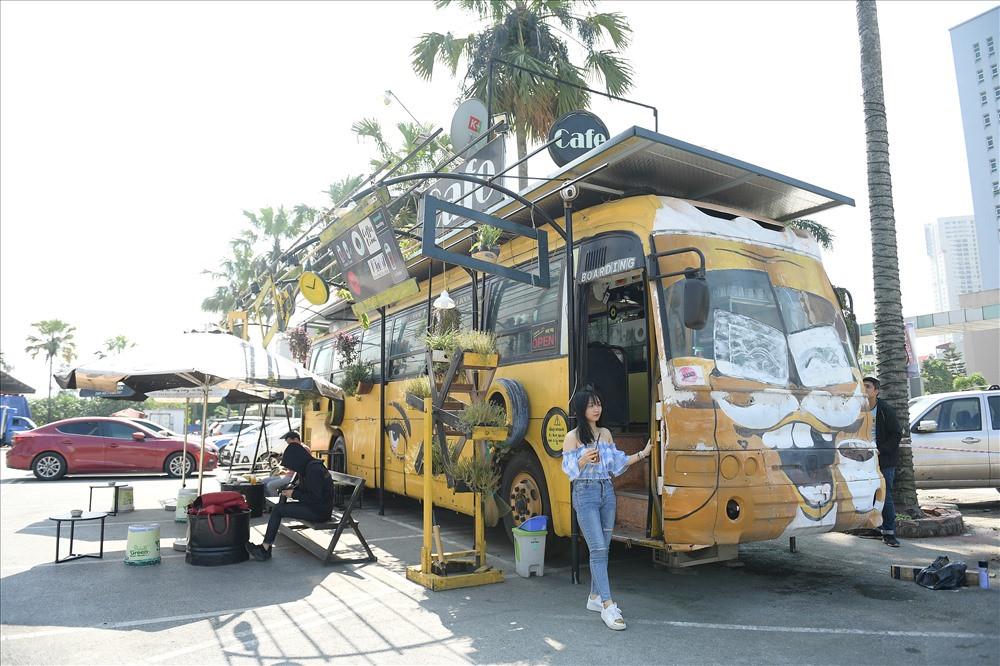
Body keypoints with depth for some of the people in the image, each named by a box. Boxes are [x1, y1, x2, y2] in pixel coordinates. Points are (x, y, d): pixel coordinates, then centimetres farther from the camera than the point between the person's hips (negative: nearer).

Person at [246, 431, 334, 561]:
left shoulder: (314, 470, -20)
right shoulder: (310, 465, 10)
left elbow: (314, 498, -23)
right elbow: (305, 489, 22)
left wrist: (294, 494, -12)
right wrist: (291, 490, 4)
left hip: (319, 511, -10)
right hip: (317, 507, 10)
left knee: (277, 510, -9)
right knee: (279, 506, 10)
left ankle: (264, 550, 0)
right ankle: (266, 547, 6)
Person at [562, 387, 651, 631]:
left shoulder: (606, 434, 11)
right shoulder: (573, 437, -5)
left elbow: (618, 462, 12)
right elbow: (568, 469, -8)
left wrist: (643, 453, 9)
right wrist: (584, 460, -27)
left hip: (607, 492, 6)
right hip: (585, 494, -6)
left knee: (603, 548, 10)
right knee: (597, 548, -11)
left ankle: (595, 597, 23)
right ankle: (608, 606, -10)